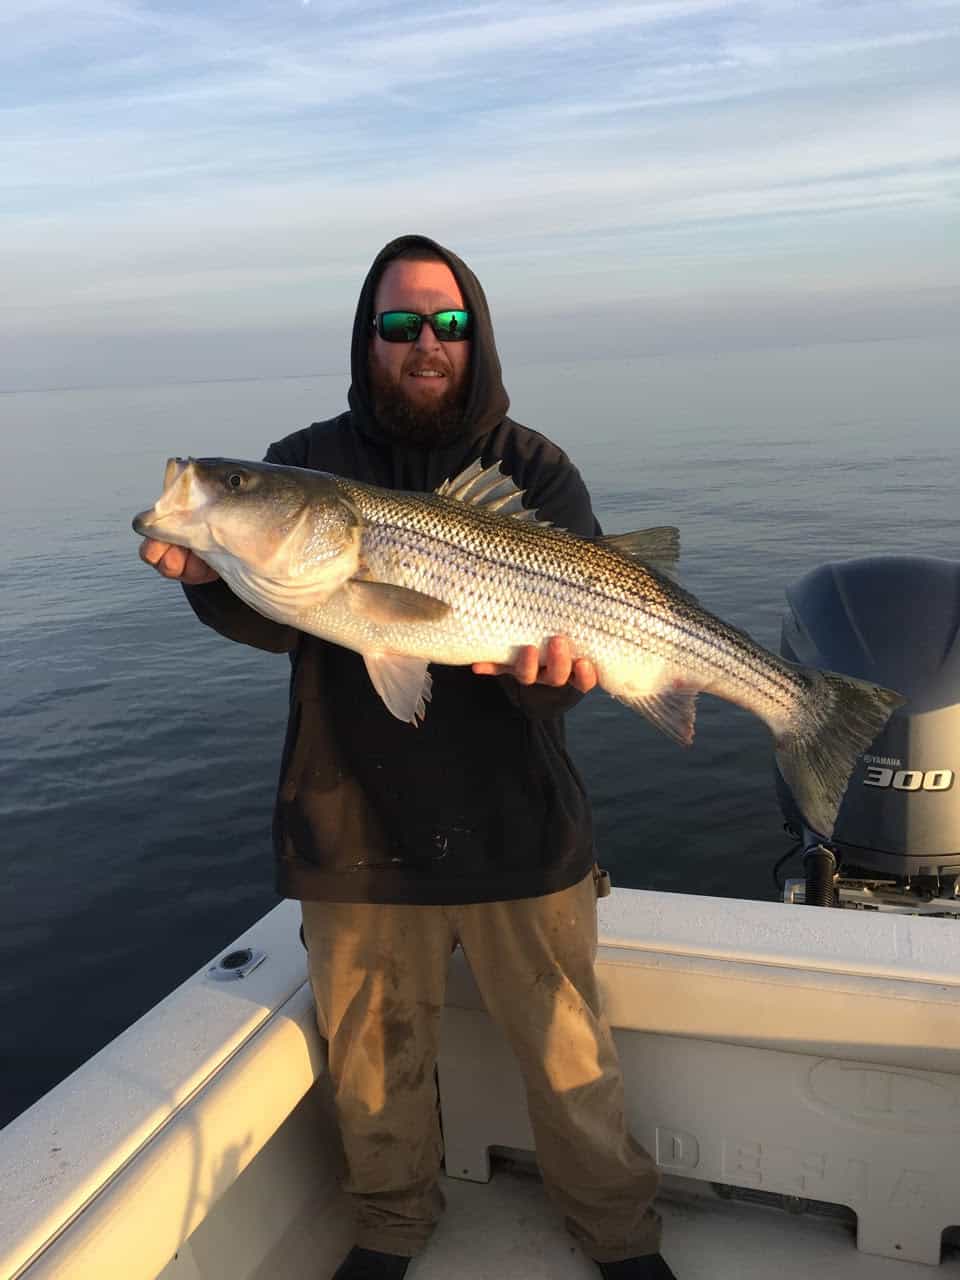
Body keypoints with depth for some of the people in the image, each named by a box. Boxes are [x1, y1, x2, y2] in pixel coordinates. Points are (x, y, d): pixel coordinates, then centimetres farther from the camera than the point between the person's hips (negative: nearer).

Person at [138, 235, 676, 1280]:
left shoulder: (534, 470, 1)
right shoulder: (305, 466, 3)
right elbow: (272, 619, -6)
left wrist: (551, 658, -31)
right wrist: (209, 573, -27)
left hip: (516, 825, -1)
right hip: (355, 827, 1)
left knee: (569, 1056, 12)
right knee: (374, 1057, 17)